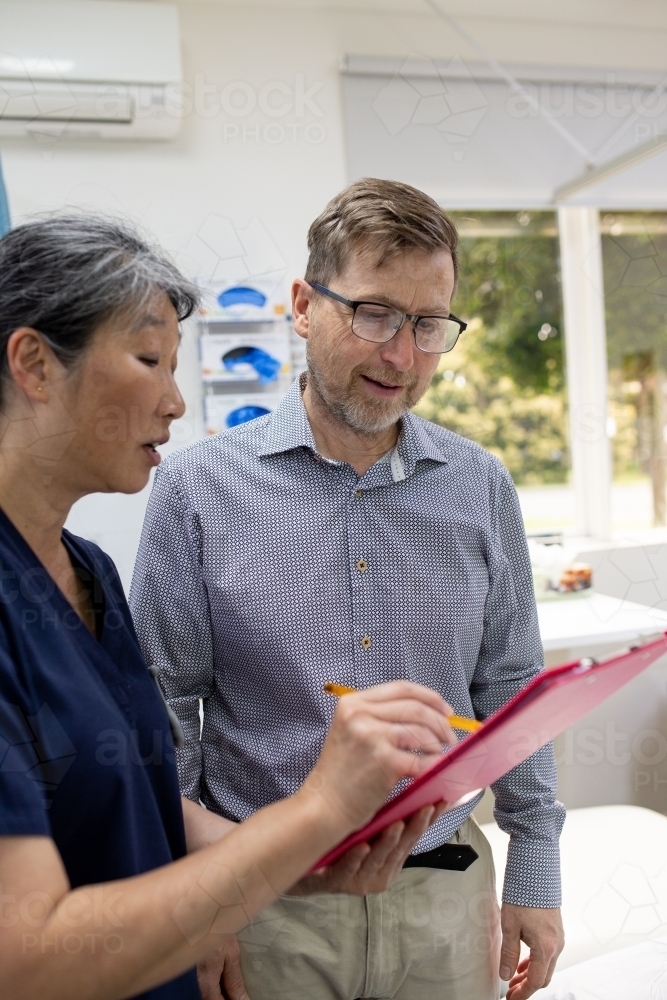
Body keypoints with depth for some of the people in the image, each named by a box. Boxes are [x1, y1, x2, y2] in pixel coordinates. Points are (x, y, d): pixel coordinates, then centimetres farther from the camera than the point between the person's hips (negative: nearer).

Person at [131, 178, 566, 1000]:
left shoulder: (480, 489, -3)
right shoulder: (198, 487, -11)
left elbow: (512, 688, 4)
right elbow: (165, 710, -6)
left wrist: (535, 876, 6)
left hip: (443, 897, 3)